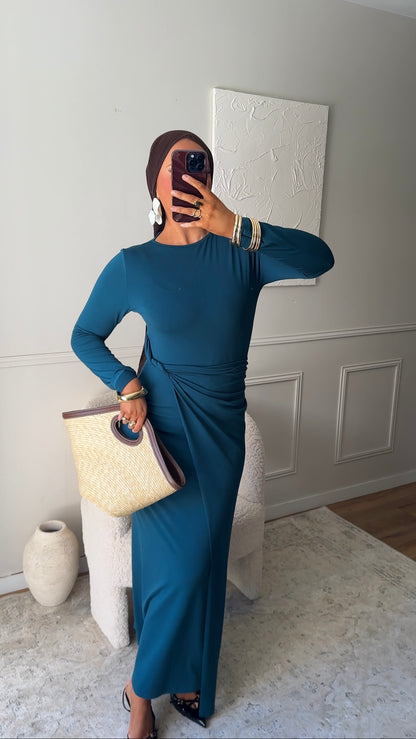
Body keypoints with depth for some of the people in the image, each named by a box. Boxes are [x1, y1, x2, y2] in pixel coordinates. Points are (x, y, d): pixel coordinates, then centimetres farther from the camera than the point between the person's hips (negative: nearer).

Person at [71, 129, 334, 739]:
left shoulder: (241, 252, -3)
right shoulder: (132, 266, -7)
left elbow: (319, 258, -18)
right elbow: (85, 336, 4)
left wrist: (236, 226, -30)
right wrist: (127, 386, -12)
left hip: (222, 428, 3)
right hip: (164, 425, -3)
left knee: (204, 556, 15)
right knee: (176, 559, 1)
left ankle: (189, 678, 40)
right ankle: (142, 690, 29)